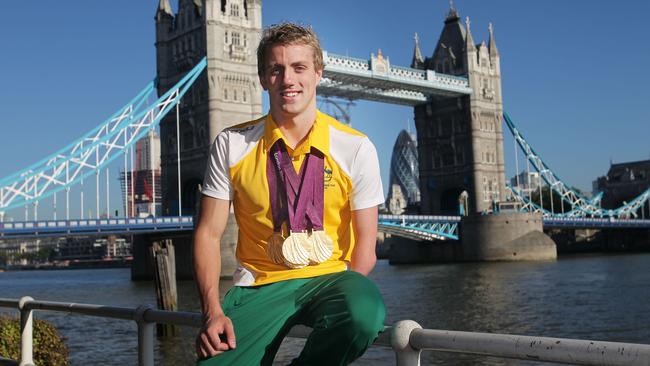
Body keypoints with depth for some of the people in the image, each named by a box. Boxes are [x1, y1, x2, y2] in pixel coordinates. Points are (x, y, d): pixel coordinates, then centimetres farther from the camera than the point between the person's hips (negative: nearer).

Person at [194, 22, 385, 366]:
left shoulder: (356, 149, -3)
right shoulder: (232, 145, 0)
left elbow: (365, 241, -1)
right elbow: (208, 233, 0)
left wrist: (343, 305, -13)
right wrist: (212, 311, -12)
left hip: (328, 277, 1)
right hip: (259, 284, 0)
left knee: (365, 313, -33)